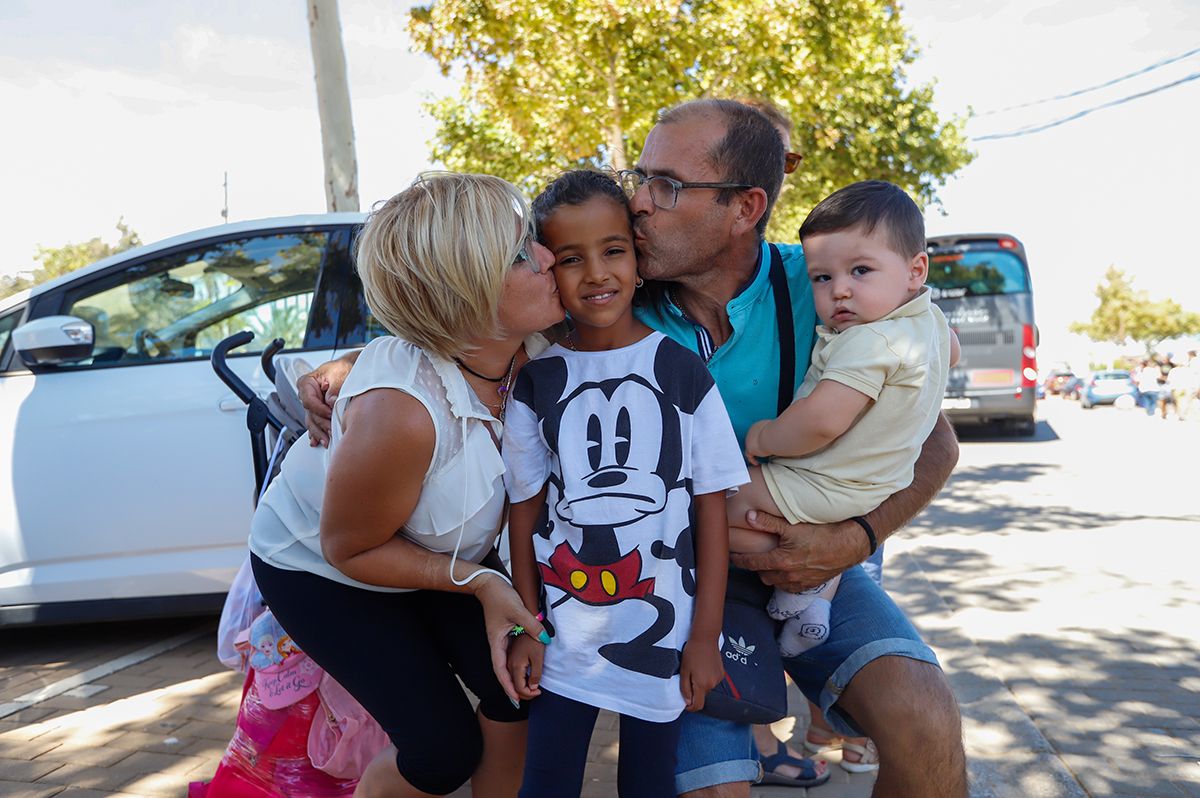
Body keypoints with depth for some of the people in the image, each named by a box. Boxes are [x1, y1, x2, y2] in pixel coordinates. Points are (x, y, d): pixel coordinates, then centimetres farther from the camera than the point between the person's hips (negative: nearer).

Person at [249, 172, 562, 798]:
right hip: (319, 564, -5)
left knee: (520, 693, -3)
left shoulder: (525, 350, -22)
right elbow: (350, 549, -23)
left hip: (436, 549, 6)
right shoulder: (399, 412, -41)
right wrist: (476, 582, -26)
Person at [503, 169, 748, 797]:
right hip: (563, 631, 1)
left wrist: (704, 637, -5)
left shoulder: (682, 371, -5)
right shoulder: (536, 381, -2)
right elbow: (525, 509, 3)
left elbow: (712, 507, -4)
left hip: (662, 627, -1)